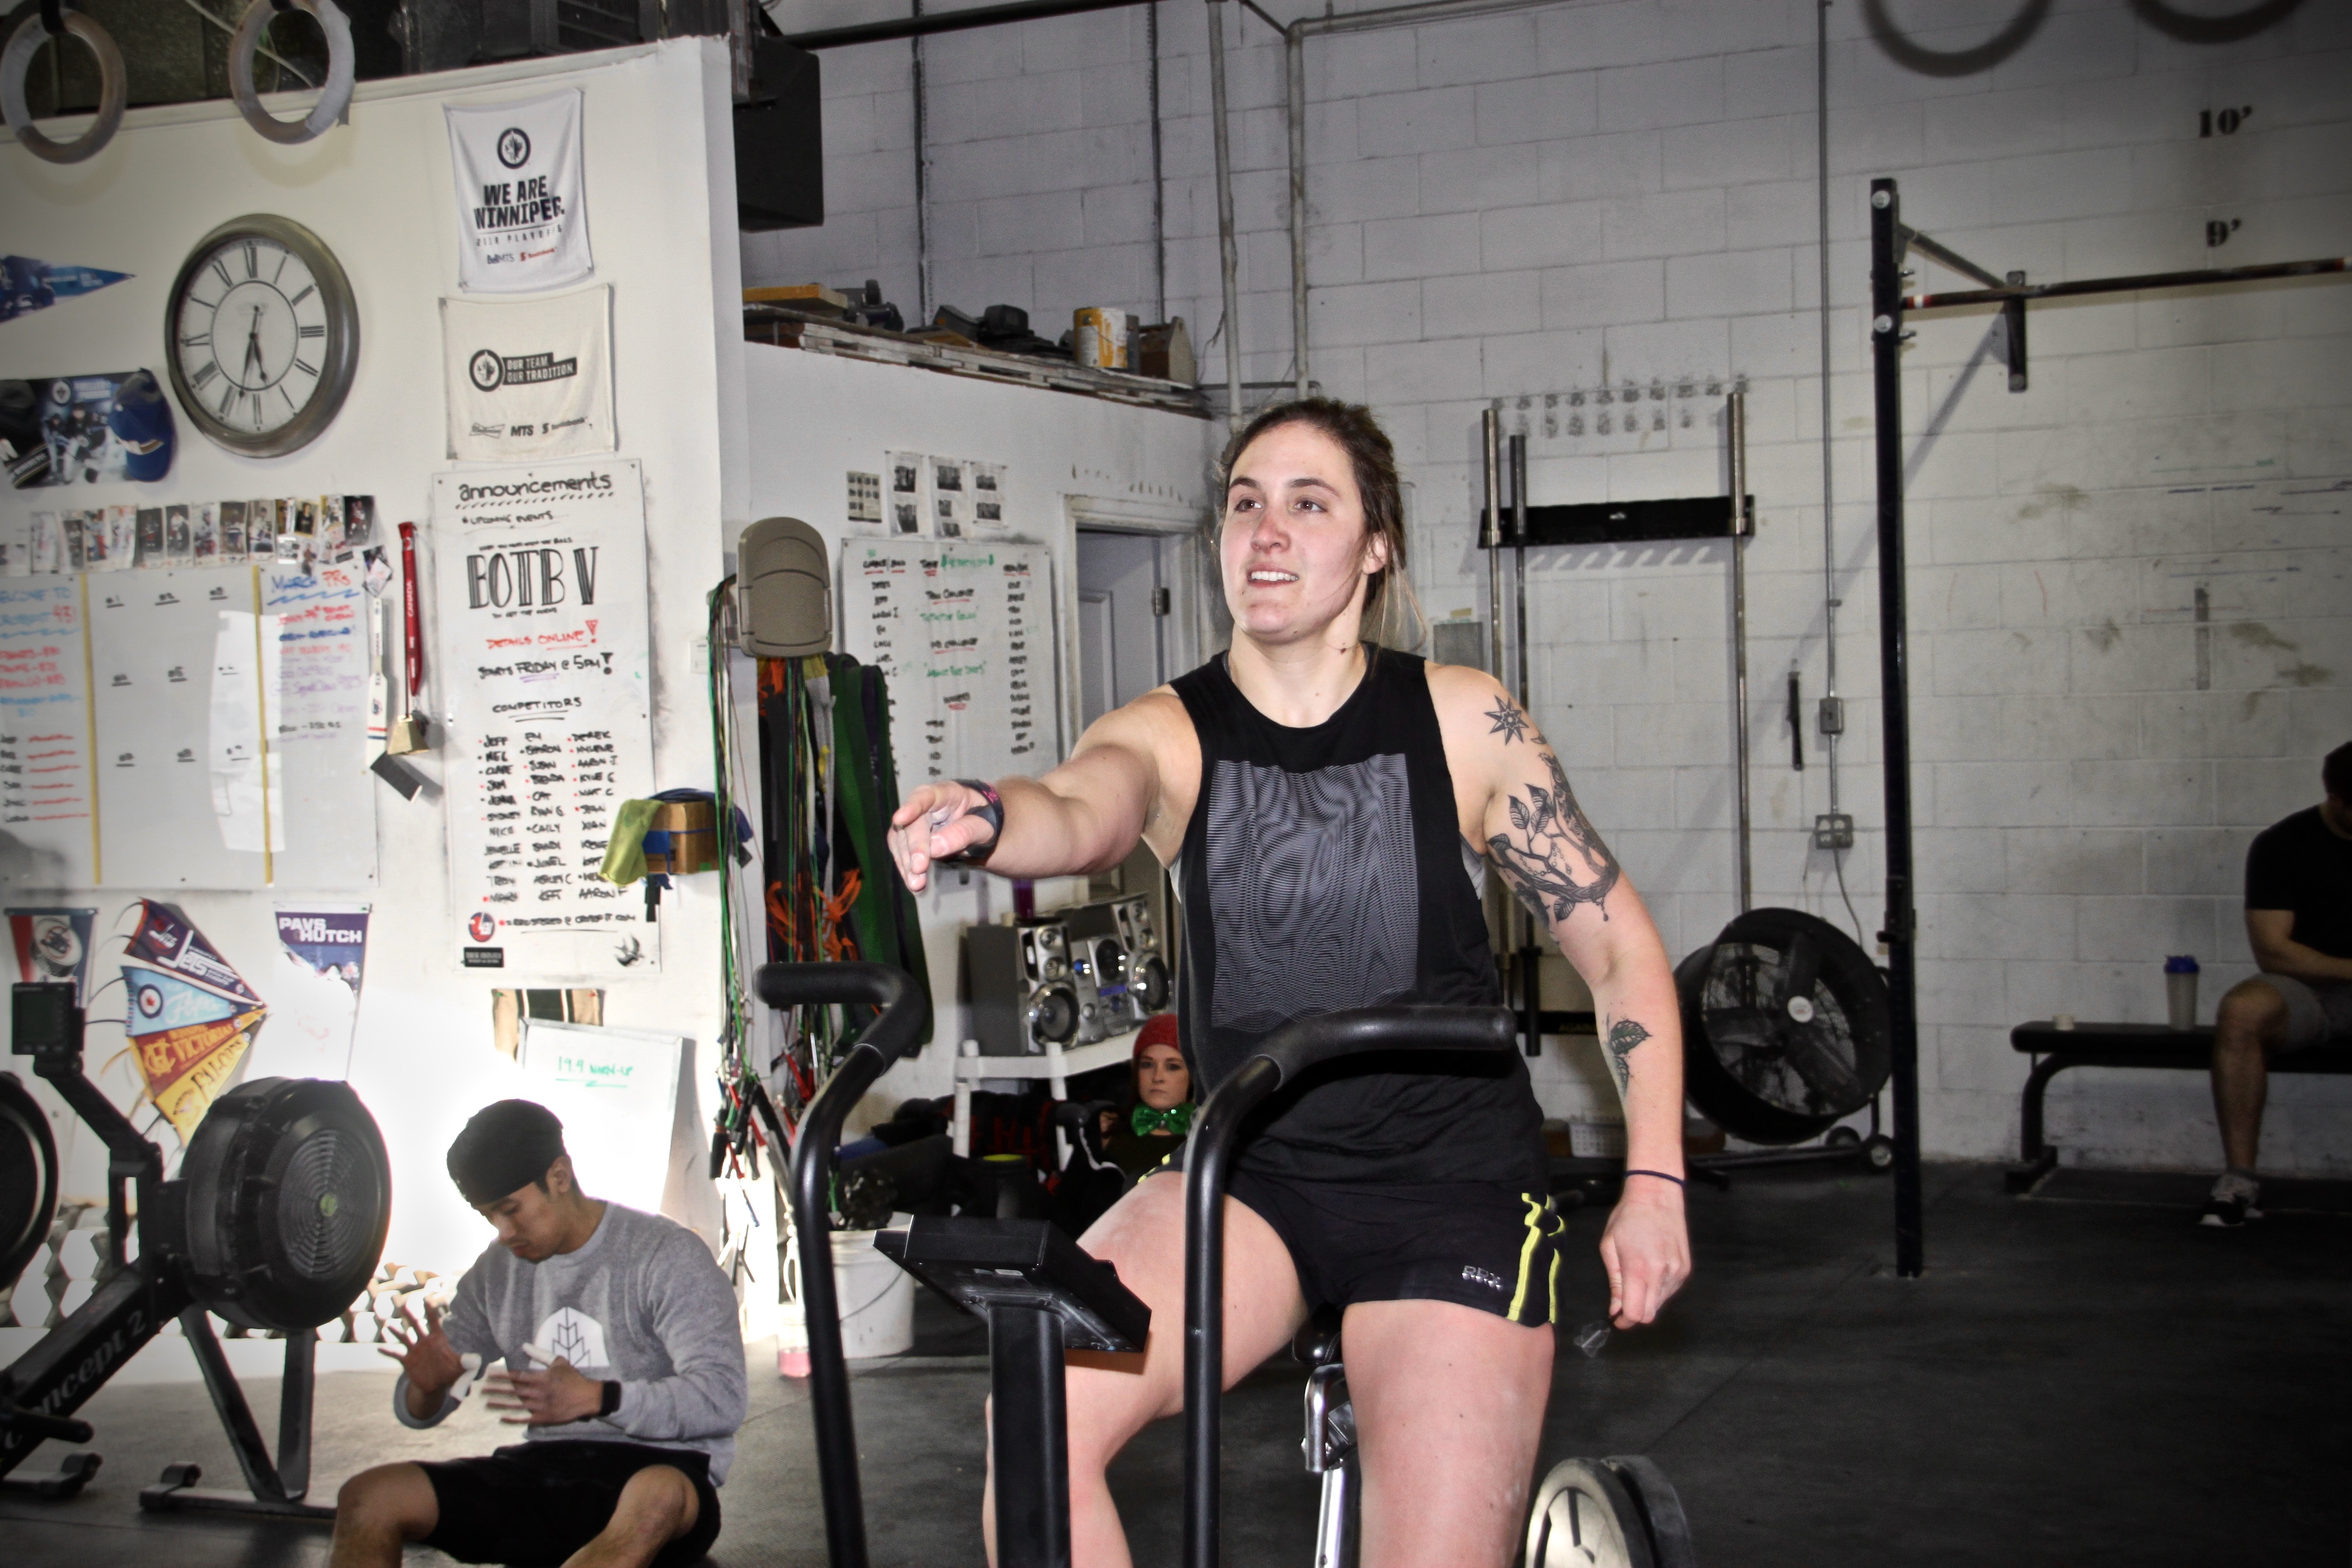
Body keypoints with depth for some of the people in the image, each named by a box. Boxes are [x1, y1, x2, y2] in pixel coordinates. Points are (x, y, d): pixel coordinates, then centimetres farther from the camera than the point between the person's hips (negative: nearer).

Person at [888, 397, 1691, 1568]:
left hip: (1451, 1185, -1)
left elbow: (1621, 950, 1)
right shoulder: (1167, 732, -4)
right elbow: (1088, 812, -28)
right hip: (1249, 1177, 1)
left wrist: (1653, 1182, -7)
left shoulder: (1461, 722, -5)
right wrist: (988, 817, -52)